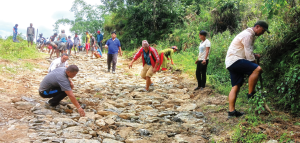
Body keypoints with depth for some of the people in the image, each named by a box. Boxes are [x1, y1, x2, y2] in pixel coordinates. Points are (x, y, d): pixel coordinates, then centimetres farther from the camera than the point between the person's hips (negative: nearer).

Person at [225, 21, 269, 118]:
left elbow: (247, 52, 30)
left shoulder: (250, 35, 25)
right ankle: (250, 94, -14)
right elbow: (248, 54, -15)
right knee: (257, 69, -24)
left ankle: (231, 111, 7)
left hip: (231, 63, 11)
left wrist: (255, 55, 13)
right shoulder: (248, 35, -9)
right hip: (234, 60, -11)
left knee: (236, 86, 7)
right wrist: (254, 63, -5)